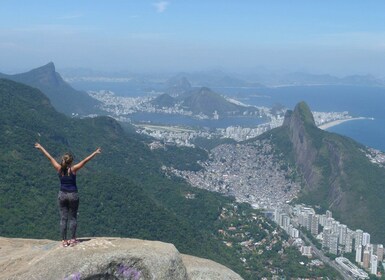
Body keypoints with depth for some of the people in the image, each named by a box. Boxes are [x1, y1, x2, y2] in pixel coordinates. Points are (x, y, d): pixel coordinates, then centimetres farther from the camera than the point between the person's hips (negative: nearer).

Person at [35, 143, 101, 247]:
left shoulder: (59, 168, -5)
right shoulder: (73, 169, -13)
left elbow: (49, 157, 4)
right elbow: (85, 160, -13)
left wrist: (40, 147, 13)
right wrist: (95, 153, -9)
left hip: (62, 194, 3)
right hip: (73, 195, -3)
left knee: (63, 218, 6)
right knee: (73, 218, 8)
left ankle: (64, 240, 8)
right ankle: (73, 239, 11)